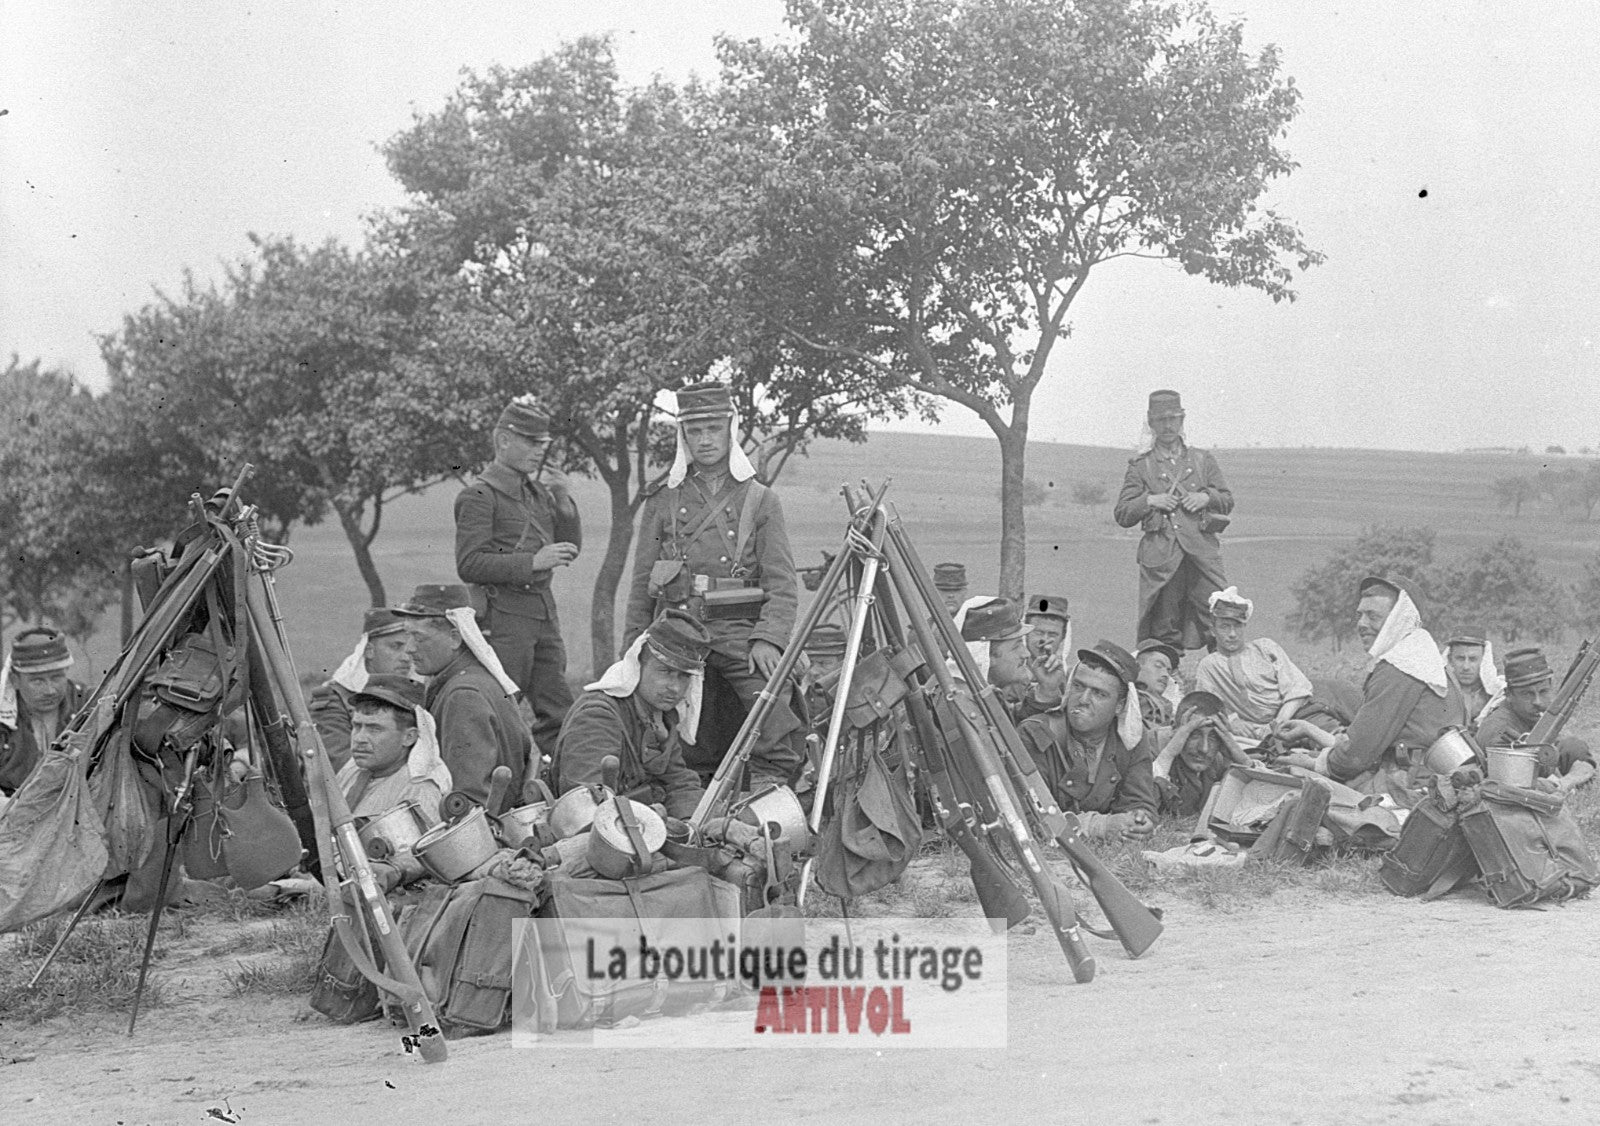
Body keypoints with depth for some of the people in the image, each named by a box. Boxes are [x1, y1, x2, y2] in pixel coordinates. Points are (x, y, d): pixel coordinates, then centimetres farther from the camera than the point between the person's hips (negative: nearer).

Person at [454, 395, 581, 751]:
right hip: (503, 615, -7)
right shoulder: (479, 496, -8)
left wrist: (563, 500, 3)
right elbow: (469, 565, -16)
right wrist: (532, 562, -22)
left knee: (559, 712, 7)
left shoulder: (538, 491, 15)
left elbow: (570, 548, 19)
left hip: (543, 611, 8)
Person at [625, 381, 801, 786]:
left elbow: (782, 582, 2)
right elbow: (642, 582, 16)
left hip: (740, 630, -2)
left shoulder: (760, 499, 9)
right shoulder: (663, 500, 15)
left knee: (771, 697, -24)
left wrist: (768, 639, -14)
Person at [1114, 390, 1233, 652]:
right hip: (1160, 555, -1)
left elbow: (1228, 500, 21)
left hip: (1202, 549, 1)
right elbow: (1122, 514, 10)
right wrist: (1149, 501, -6)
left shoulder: (1202, 460, 17)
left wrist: (1206, 497, 1)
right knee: (1164, 629, -2)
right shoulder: (1140, 465, 11)